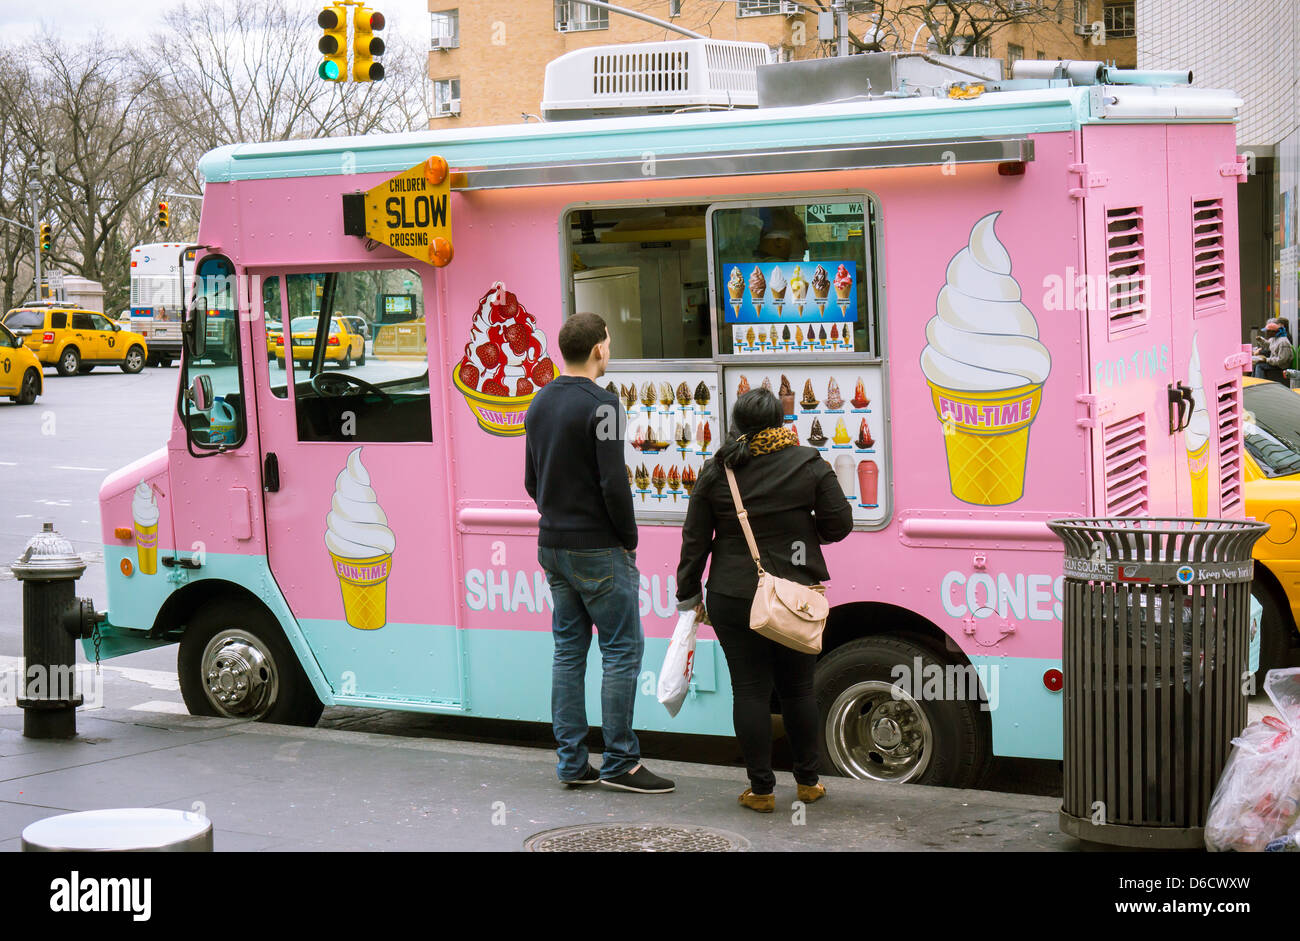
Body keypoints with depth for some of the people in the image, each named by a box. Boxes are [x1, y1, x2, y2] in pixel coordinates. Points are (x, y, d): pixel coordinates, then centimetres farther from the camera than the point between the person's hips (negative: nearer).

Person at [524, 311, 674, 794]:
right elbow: (613, 483, -19)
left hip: (553, 547, 8)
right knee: (622, 650, -2)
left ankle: (572, 763, 14)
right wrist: (629, 538, -7)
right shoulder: (600, 404, -15)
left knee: (569, 650, 11)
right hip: (597, 550, -8)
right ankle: (620, 763, -1)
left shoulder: (539, 403, 11)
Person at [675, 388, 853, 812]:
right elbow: (839, 525, -1)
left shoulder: (716, 472, -1)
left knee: (750, 690, 4)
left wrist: (688, 593, 14)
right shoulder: (810, 465, -3)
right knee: (797, 688, 14)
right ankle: (808, 781, 23)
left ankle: (761, 789, 7)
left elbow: (695, 539, 4)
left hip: (732, 598, 0)